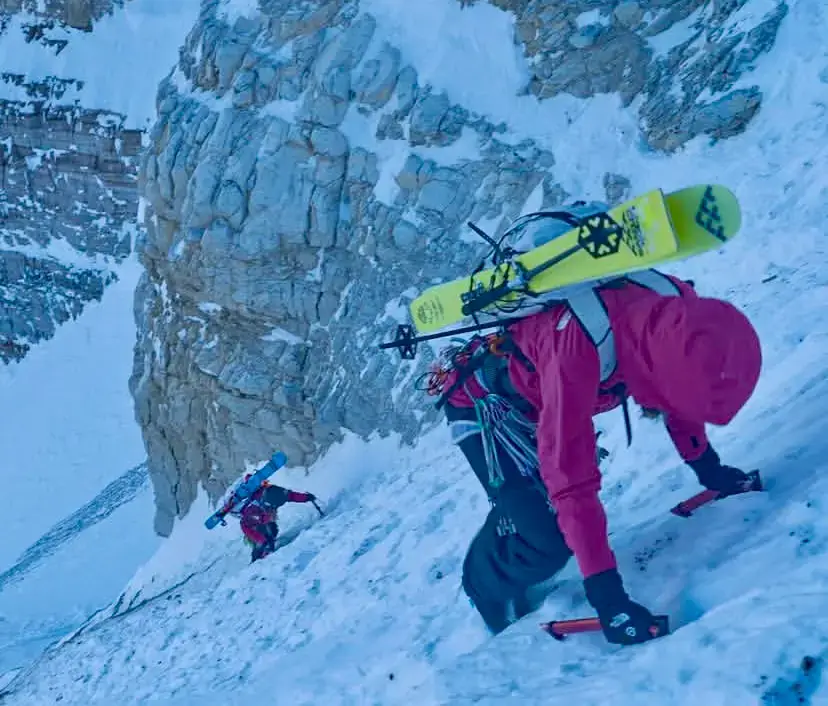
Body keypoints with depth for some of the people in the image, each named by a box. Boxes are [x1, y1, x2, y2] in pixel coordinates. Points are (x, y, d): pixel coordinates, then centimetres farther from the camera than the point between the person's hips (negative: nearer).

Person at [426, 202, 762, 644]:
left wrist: (706, 464, 11)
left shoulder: (679, 315, -23)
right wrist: (606, 595, -37)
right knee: (548, 538, -13)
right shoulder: (578, 347, -44)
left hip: (534, 400, 7)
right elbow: (572, 482, -40)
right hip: (482, 404, -7)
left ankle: (493, 560, 46)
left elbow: (679, 393, 0)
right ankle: (487, 587, 17)